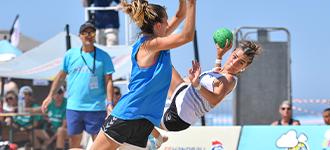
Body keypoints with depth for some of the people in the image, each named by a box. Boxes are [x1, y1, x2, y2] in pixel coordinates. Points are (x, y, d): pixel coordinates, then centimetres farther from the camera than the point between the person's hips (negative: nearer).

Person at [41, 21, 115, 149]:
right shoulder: (70, 55, 7)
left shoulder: (103, 57, 0)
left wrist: (109, 103, -13)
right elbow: (61, 76, 15)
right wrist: (50, 96, 11)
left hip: (96, 108, -3)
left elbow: (108, 81, -3)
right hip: (73, 107, 3)